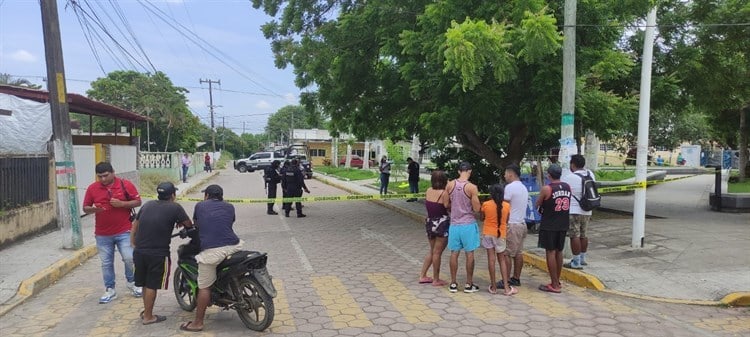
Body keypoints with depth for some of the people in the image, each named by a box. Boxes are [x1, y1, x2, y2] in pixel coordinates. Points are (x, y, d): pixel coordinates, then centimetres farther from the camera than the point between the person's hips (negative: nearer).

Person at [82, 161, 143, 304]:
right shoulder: (92, 188, 1)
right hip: (102, 234, 2)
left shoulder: (125, 185, -5)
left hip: (124, 231, -2)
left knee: (129, 258, -4)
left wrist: (121, 204, -17)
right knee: (106, 263, 9)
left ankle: (132, 282, 21)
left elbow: (138, 202, -2)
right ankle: (110, 290, 23)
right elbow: (85, 208, 6)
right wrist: (93, 209, -17)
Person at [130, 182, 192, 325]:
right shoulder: (175, 208, -7)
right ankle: (148, 317, 16)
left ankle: (146, 311, 33)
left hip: (139, 251, 6)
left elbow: (134, 226, 15)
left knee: (145, 284, 19)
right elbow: (190, 225, 1)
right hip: (158, 253, -6)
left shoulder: (147, 205, 11)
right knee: (151, 285, 6)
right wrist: (180, 222, 23)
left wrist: (133, 245, 21)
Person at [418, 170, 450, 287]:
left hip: (429, 223, 6)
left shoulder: (428, 191, 1)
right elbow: (448, 206, -15)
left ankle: (422, 276, 23)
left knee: (432, 251, 21)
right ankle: (436, 280, 13)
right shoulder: (444, 193, -16)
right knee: (437, 253, 3)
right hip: (441, 224, -6)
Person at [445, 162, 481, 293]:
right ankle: (469, 284, 13)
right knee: (469, 254, 6)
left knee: (454, 253, 9)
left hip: (454, 224, 3)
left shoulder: (450, 185, -1)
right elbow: (476, 208, -11)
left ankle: (453, 284, 15)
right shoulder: (472, 187, -13)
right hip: (468, 224, -3)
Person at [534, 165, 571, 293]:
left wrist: (541, 206, 18)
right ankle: (557, 281, 24)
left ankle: (554, 285, 2)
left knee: (550, 252, 0)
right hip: (563, 225, 6)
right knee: (559, 252, 15)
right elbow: (567, 204, 13)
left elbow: (537, 205, -4)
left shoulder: (546, 189, -14)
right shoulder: (567, 187, 3)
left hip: (549, 226, -6)